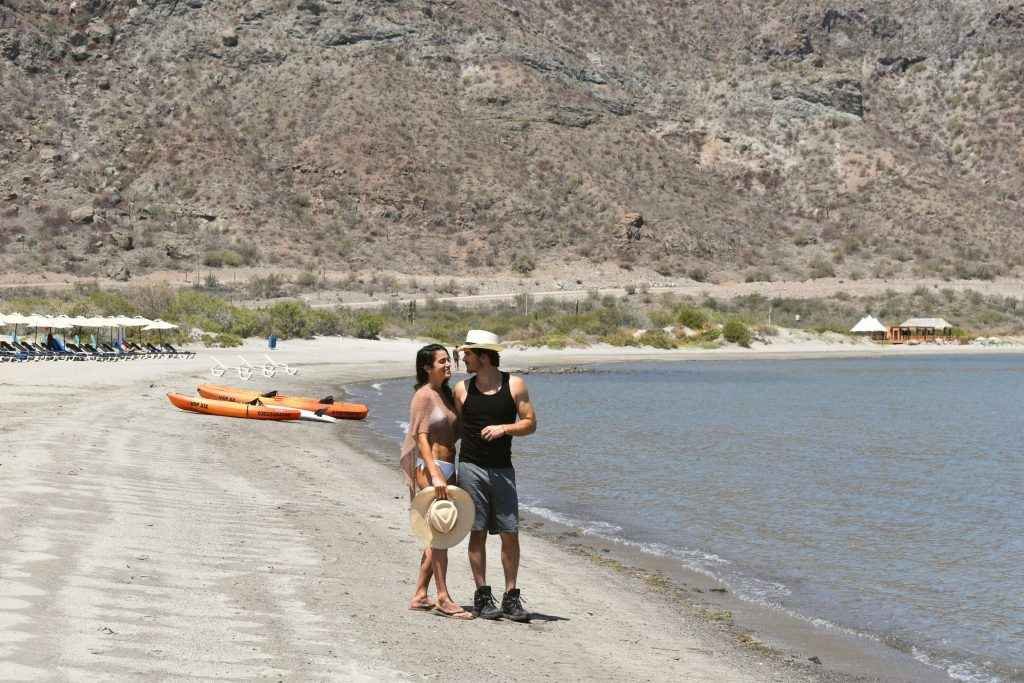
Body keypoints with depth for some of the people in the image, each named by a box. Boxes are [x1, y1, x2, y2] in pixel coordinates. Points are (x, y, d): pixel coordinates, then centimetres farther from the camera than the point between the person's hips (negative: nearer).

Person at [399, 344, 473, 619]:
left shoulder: (446, 394, 17)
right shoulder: (424, 395, -8)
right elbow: (421, 437, -15)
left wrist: (452, 473, 18)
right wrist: (435, 474, -24)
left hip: (447, 468, 9)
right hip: (429, 467, -9)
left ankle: (420, 596, 14)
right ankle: (443, 598, -6)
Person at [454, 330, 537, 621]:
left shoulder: (514, 385, 2)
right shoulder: (462, 389, 5)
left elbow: (530, 423, 2)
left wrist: (503, 428, -14)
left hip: (502, 469, 0)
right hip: (471, 467, 0)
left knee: (510, 534, -1)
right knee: (477, 532, -1)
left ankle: (511, 597, 8)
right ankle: (482, 596, 6)